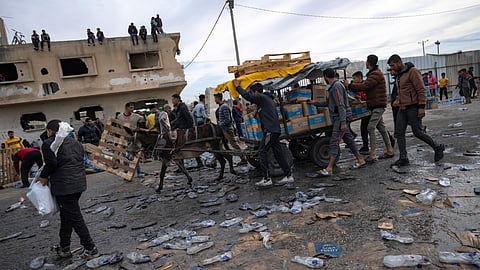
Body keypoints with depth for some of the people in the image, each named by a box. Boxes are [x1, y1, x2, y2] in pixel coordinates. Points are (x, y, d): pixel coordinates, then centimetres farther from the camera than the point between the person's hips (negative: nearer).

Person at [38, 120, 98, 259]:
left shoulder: (48, 143, -5)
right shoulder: (74, 142, 16)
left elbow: (52, 163, -16)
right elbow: (81, 160, 11)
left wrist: (44, 177, 2)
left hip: (64, 185, -8)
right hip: (80, 183, 8)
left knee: (74, 217, 0)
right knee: (66, 215, 19)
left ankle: (90, 248, 5)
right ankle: (64, 247, 28)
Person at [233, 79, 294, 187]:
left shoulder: (261, 97, -4)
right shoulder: (267, 98, 24)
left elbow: (247, 96, -9)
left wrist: (238, 86, 3)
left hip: (270, 129, -10)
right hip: (275, 129, 10)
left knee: (262, 152, -8)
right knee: (278, 153, 10)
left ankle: (267, 179, -9)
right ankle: (288, 176, 13)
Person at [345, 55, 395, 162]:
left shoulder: (376, 74, -16)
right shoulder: (373, 73, 19)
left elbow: (364, 86, -24)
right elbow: (365, 84, 15)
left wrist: (349, 85, -14)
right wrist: (351, 84, 4)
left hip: (378, 105, -11)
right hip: (376, 105, 11)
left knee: (370, 128, -14)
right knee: (381, 127, 13)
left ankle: (372, 155, -12)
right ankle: (389, 151, 21)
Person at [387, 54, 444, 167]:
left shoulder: (412, 71, -12)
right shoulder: (399, 74, 15)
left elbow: (421, 90, -16)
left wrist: (421, 107, -20)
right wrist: (398, 100, 10)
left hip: (413, 107, -8)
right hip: (402, 108, 8)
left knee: (417, 132, -3)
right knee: (399, 133, 3)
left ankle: (438, 148, 20)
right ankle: (403, 158, 8)